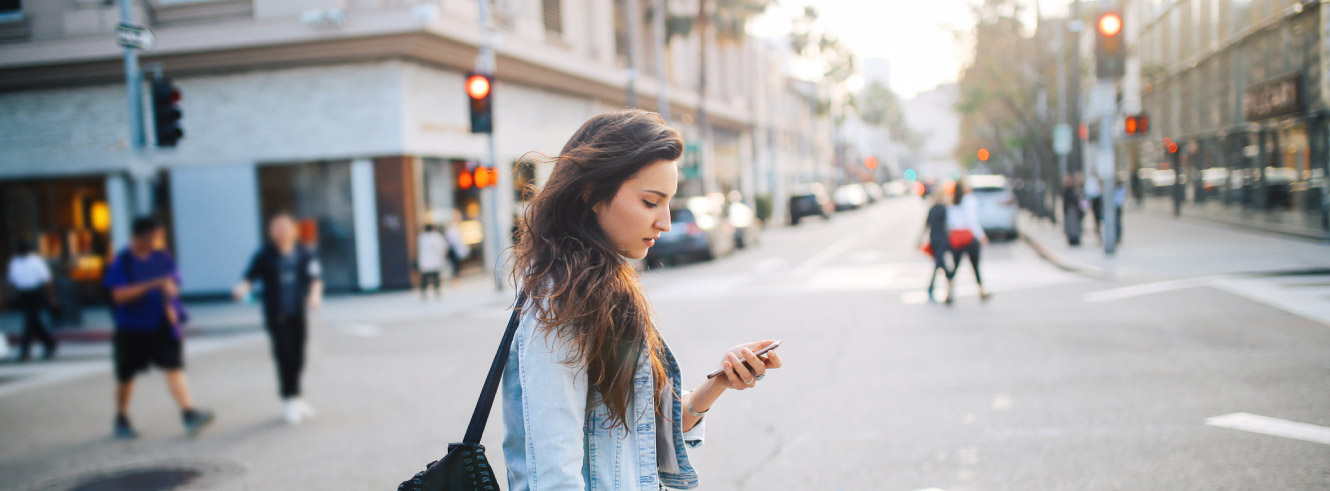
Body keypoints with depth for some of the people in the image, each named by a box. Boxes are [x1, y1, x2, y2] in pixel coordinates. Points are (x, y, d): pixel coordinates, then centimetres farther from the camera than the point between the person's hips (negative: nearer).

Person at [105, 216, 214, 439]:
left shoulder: (163, 258, 1)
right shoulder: (121, 262, -9)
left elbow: (172, 285, 9)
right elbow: (119, 295, -17)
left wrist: (170, 306, -10)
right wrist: (152, 285, -26)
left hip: (161, 326, 2)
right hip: (131, 329, -2)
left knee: (174, 367, -10)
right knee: (126, 376, 11)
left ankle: (189, 414, -16)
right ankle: (121, 420, 29)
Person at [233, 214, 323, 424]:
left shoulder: (304, 254, 3)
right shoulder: (264, 256, -3)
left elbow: (315, 279, 5)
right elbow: (250, 277, -1)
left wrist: (315, 294, -14)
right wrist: (242, 288, -22)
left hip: (299, 313, 3)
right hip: (276, 314, -3)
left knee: (297, 358, 8)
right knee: (284, 355, -10)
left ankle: (295, 399, 22)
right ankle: (289, 399, -4)